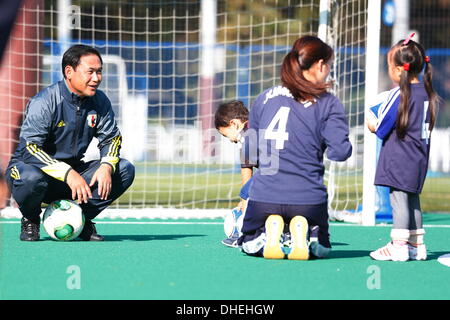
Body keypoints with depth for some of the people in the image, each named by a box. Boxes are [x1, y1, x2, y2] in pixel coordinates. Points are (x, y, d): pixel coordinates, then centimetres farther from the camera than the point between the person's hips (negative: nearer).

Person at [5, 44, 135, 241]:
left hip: (73, 171, 5)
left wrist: (106, 166, -20)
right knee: (32, 178, -41)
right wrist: (68, 174, -37)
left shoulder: (99, 101, -1)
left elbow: (111, 138, 5)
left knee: (125, 169, -13)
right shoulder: (45, 102, -20)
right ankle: (30, 220, -6)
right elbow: (30, 148, -28)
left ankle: (82, 218, 1)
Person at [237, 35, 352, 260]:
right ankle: (304, 233, -12)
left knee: (249, 244, 26)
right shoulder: (329, 104, -2)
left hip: (264, 194, 2)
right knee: (321, 248, 24)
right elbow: (340, 152, -9)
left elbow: (251, 154, 12)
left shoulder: (264, 98, 8)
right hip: (308, 197, -2)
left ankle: (269, 233, -9)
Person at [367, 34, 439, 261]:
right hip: (419, 159, 8)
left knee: (399, 198, -6)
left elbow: (381, 128, -9)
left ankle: (398, 246, -7)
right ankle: (416, 245, 19)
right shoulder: (427, 93, 7)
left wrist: (372, 125, 14)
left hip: (398, 158, -8)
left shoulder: (399, 94, -14)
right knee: (412, 200, 15)